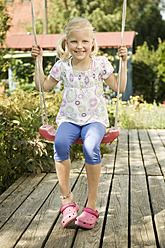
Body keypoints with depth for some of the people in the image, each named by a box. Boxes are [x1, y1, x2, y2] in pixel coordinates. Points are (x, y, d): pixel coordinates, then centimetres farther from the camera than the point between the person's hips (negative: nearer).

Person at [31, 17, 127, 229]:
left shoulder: (100, 63, 1)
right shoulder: (62, 66, 3)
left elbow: (119, 87, 6)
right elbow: (43, 86, 13)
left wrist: (123, 62, 0)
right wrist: (39, 61, 6)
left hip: (94, 118, -1)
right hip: (69, 118, 1)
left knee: (91, 147, -34)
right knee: (60, 142, -33)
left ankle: (91, 203, -19)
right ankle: (66, 198, -17)